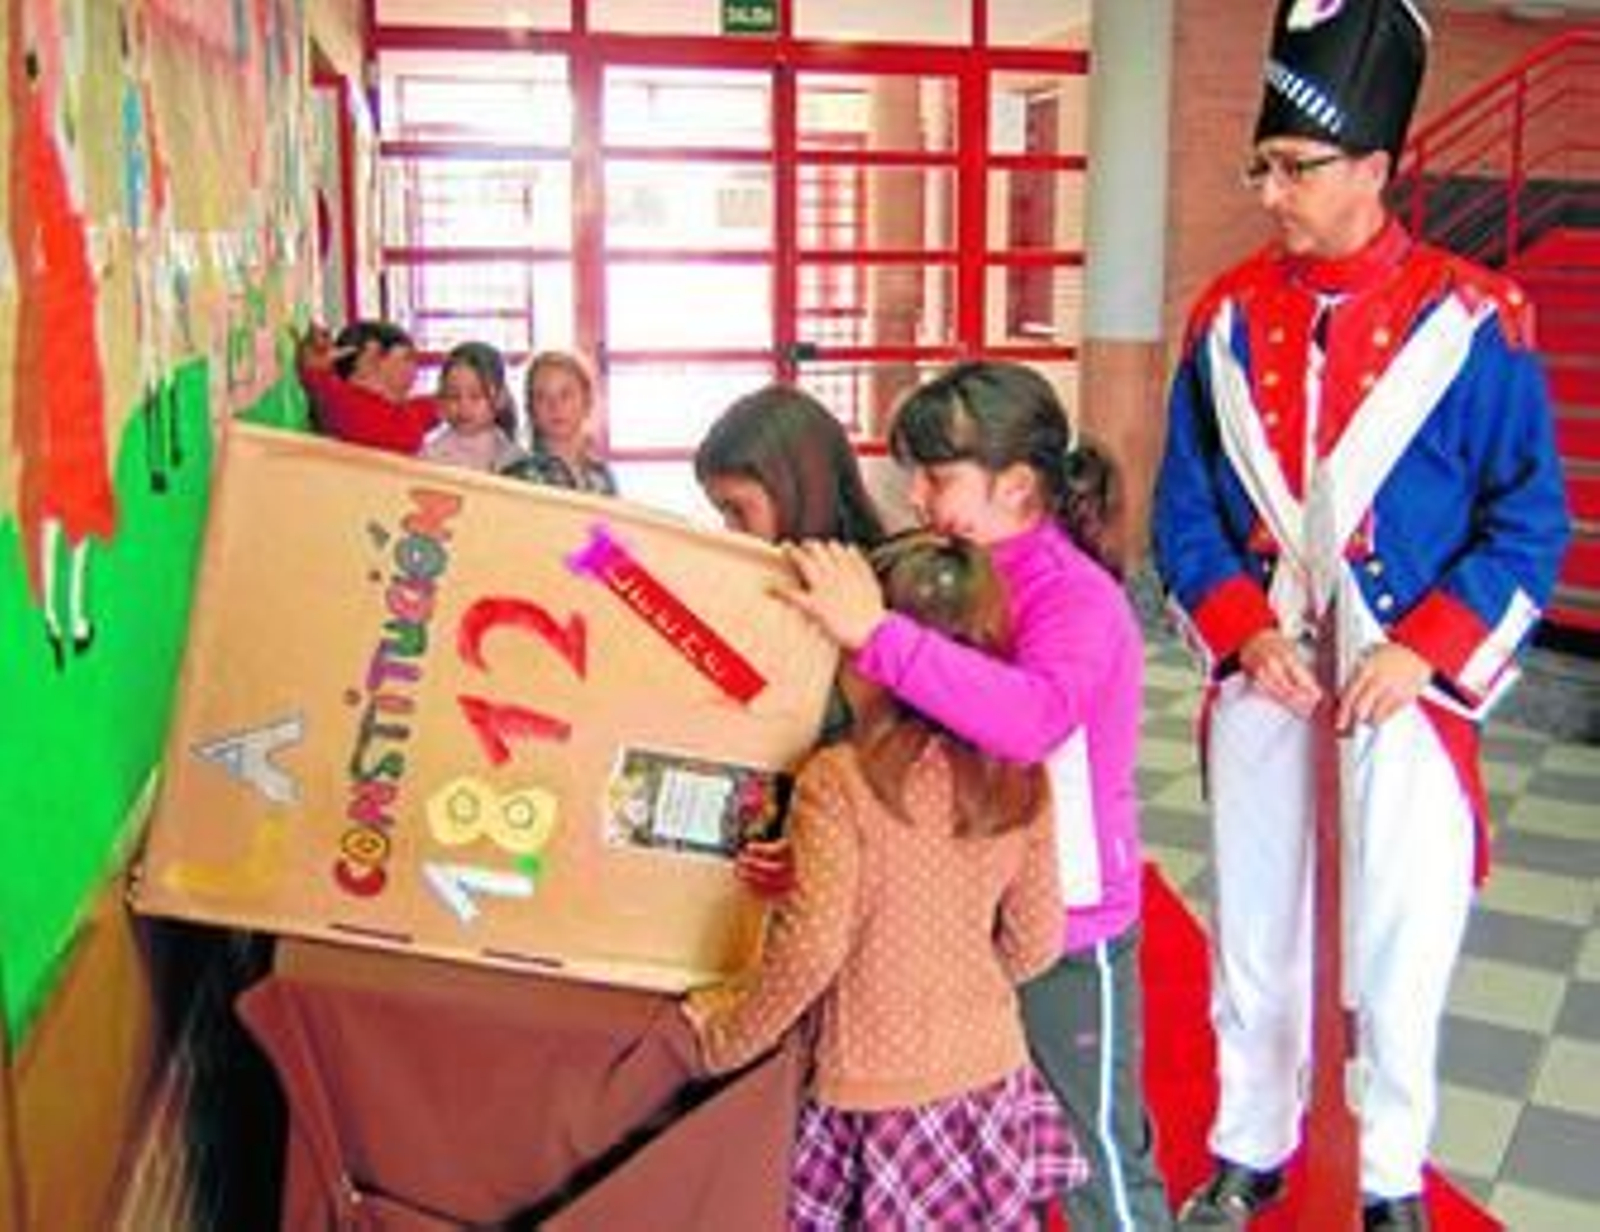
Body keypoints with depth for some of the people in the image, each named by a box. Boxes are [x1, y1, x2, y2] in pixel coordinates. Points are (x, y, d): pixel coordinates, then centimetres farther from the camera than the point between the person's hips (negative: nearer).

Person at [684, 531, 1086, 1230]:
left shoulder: (839, 780, -19)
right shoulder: (1021, 778, -5)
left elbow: (812, 950, -21)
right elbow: (1036, 942, 3)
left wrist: (723, 1039, -6)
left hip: (880, 1089, -4)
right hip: (991, 1072, 4)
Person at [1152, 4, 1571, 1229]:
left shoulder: (1471, 320, -7)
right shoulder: (1229, 318, 2)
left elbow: (1531, 520, -5)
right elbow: (1184, 508, 5)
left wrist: (1421, 650, -15)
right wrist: (1242, 629, -9)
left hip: (1405, 694, -3)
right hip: (1259, 685, 3)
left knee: (1403, 955, 8)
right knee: (1255, 938, 14)